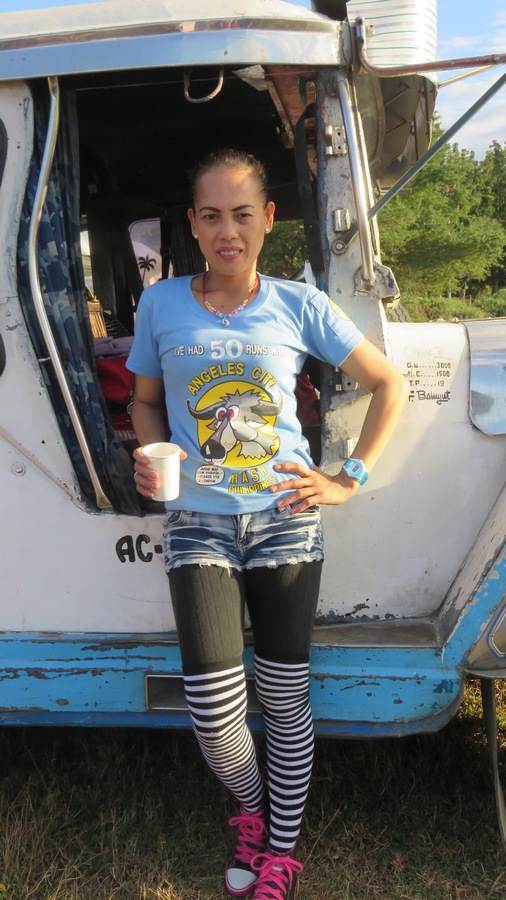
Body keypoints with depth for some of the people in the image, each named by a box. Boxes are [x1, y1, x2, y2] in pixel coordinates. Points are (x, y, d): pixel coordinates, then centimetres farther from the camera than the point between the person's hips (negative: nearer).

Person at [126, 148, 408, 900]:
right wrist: (150, 458, -6)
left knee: (285, 699, 8)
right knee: (213, 710, -7)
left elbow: (389, 384, 6)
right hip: (198, 525, 0)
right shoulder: (160, 304, 1)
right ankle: (254, 809, 28)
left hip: (285, 521, 0)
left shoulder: (299, 307, -1)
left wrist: (349, 479, 0)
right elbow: (145, 399, 14)